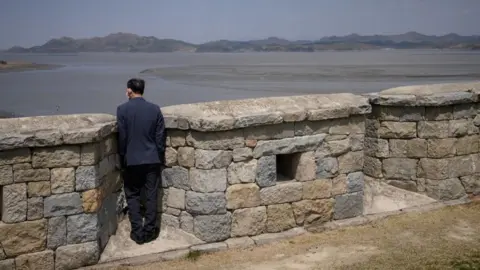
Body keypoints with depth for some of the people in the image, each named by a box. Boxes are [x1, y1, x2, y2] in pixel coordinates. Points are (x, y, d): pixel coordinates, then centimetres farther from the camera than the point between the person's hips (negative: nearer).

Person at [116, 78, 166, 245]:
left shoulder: (122, 109, -9)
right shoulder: (155, 109, -2)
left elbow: (122, 138, -7)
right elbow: (160, 137, 0)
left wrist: (122, 159, 5)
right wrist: (160, 159, 10)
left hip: (132, 160, -2)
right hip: (152, 159, 2)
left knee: (133, 196, 10)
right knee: (151, 196, 9)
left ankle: (138, 233, 10)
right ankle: (149, 231, 15)